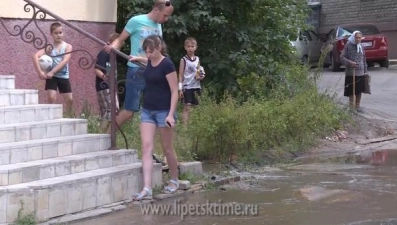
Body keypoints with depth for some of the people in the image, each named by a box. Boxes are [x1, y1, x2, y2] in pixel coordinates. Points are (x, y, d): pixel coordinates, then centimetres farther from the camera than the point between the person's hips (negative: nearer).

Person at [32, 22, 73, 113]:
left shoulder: (68, 46, 0)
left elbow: (65, 61, -15)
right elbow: (35, 56, -18)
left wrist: (52, 72, -25)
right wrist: (40, 72, -29)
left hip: (63, 76, 2)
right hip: (51, 76, -2)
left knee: (70, 99, 3)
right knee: (51, 98, -16)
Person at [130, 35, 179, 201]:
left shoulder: (167, 65, -15)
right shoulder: (150, 62, 6)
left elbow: (174, 91, -16)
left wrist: (171, 114, -22)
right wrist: (138, 59, 28)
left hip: (163, 111, -7)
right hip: (147, 110, 7)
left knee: (167, 148, 7)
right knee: (146, 147, -5)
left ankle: (174, 180, 29)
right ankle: (147, 188, -11)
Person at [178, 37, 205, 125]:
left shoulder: (197, 59, 9)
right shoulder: (184, 60, -5)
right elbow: (181, 75, -5)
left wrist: (201, 76, -2)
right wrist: (180, 89, -11)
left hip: (196, 86, 5)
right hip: (187, 87, -5)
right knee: (187, 108, -8)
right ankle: (185, 126, -9)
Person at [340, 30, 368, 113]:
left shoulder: (361, 47, 10)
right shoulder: (348, 46, -7)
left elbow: (364, 59, 17)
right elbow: (342, 57, -8)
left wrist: (365, 71, 16)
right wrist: (349, 62, -23)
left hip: (361, 73, 5)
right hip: (351, 73, -5)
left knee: (359, 90, 11)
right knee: (351, 91, -2)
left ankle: (357, 106, 24)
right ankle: (352, 108, 6)